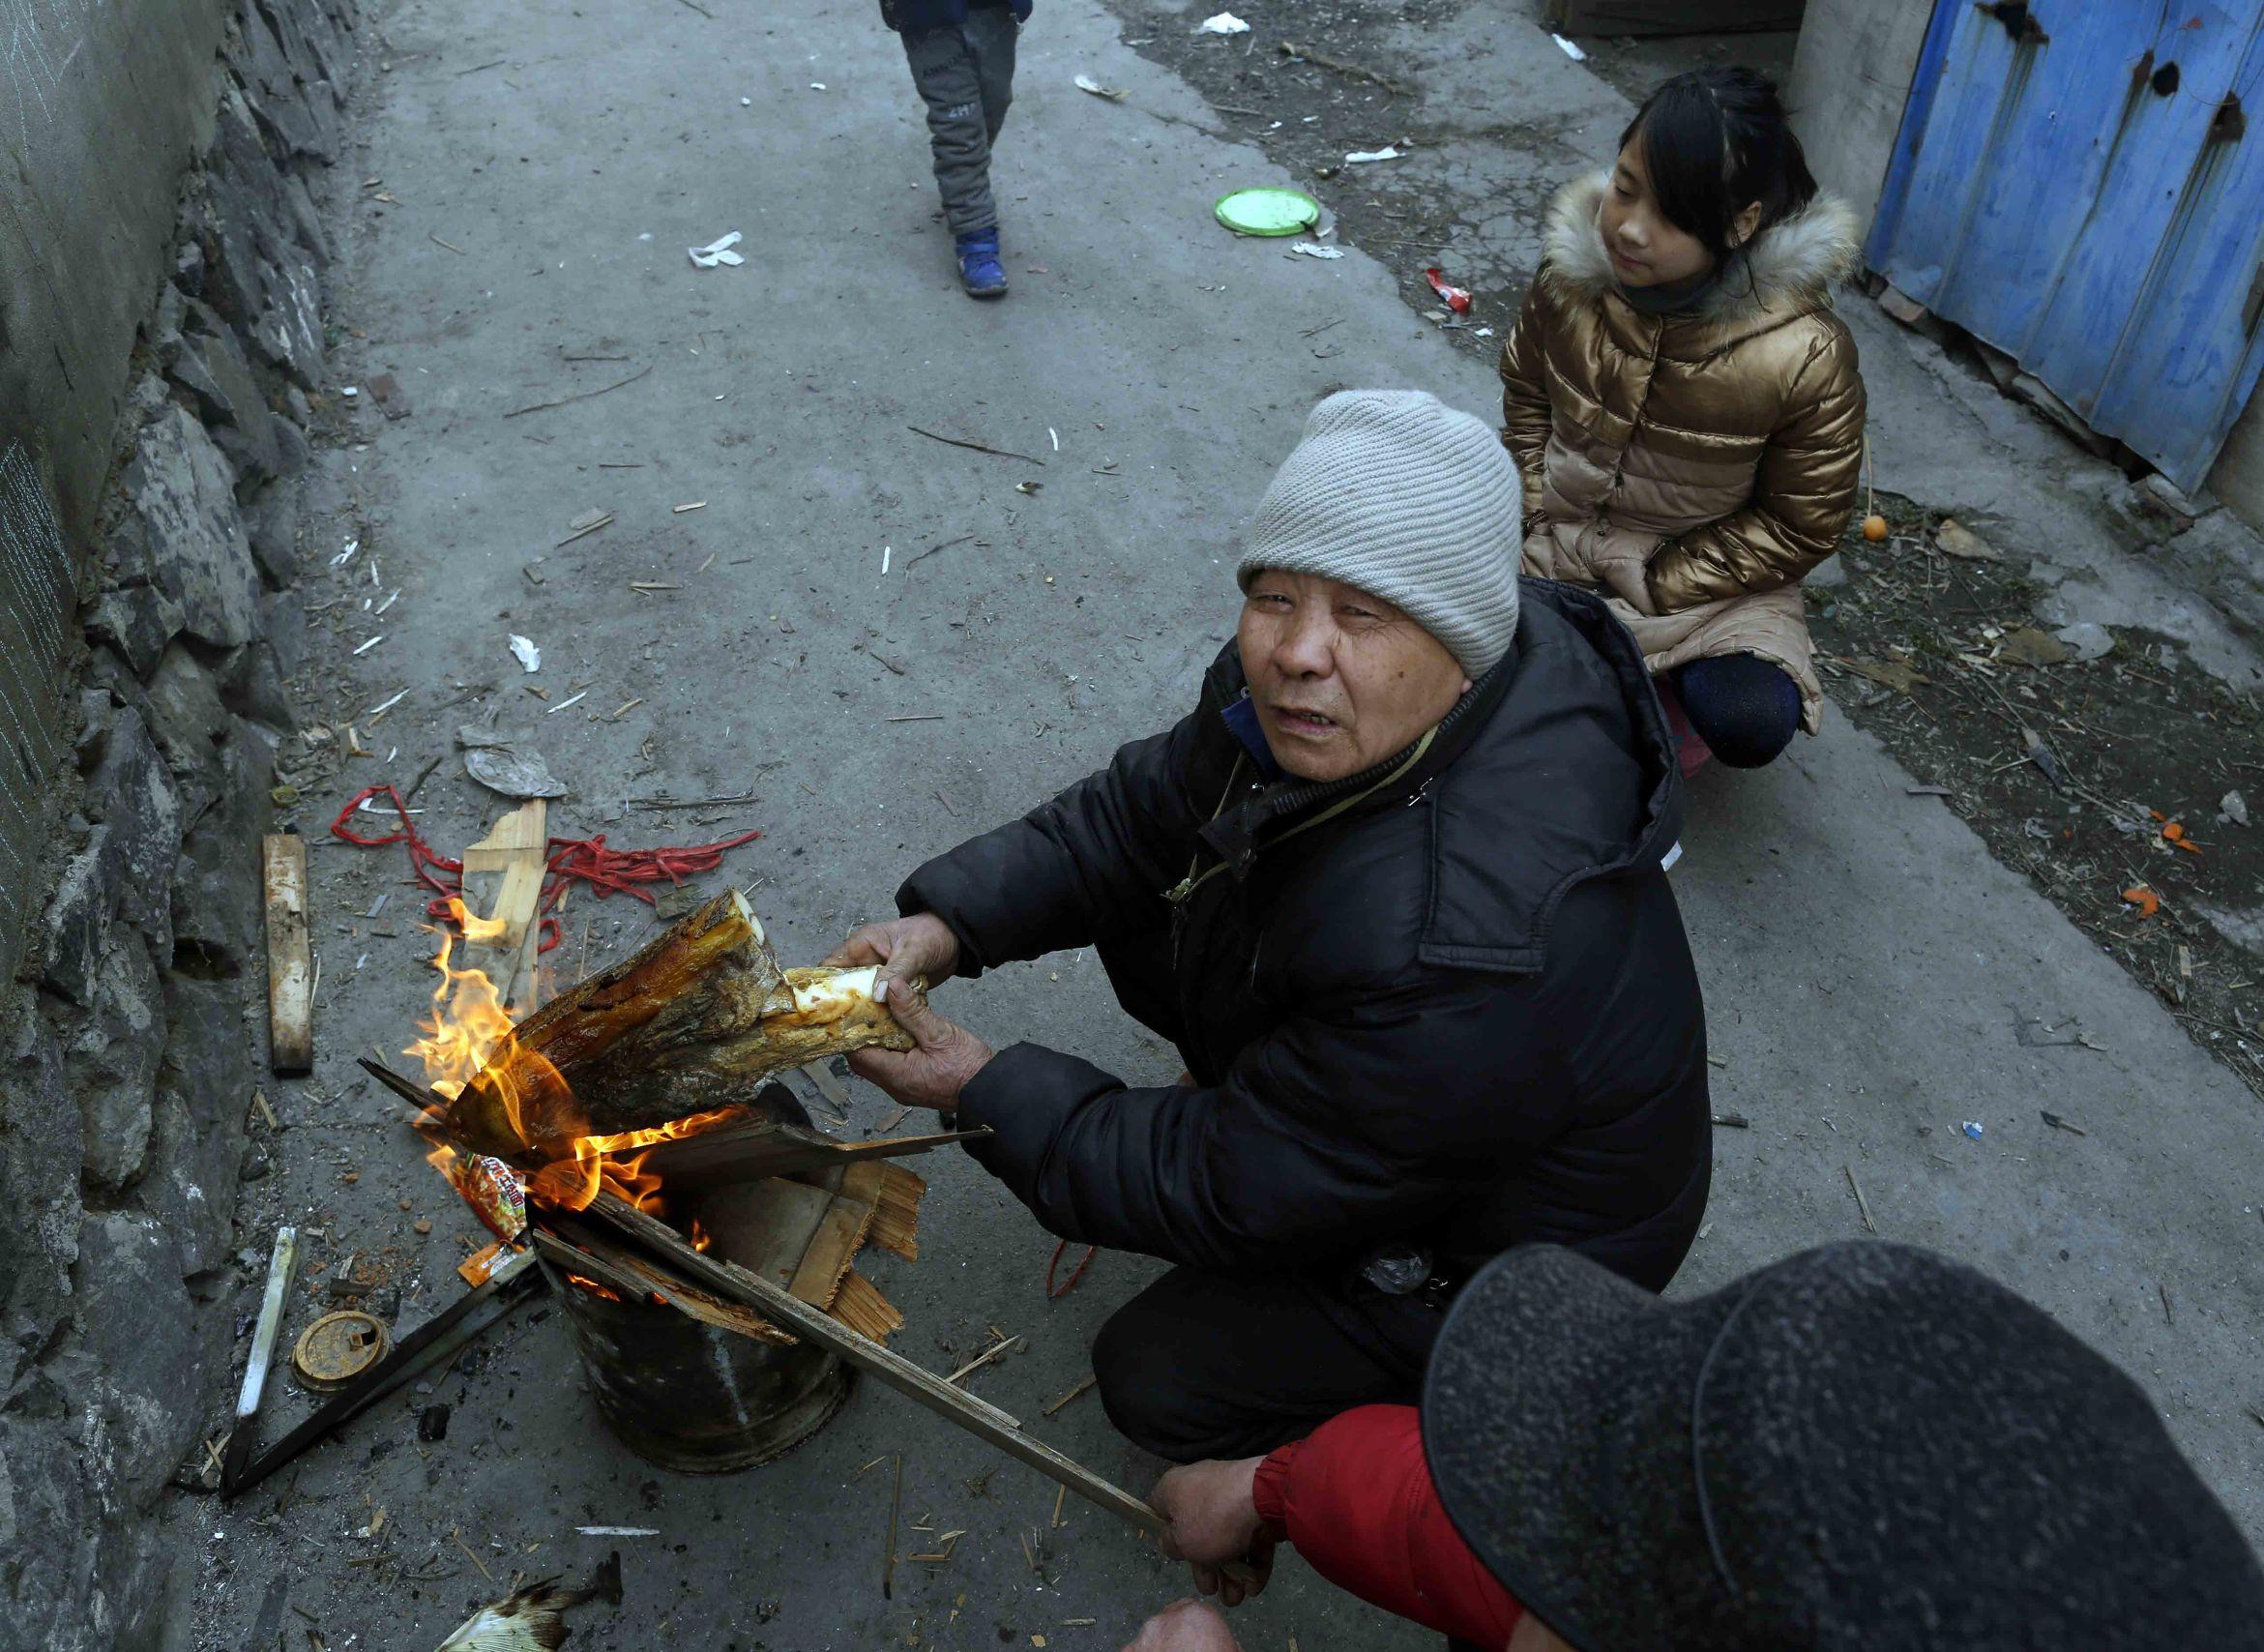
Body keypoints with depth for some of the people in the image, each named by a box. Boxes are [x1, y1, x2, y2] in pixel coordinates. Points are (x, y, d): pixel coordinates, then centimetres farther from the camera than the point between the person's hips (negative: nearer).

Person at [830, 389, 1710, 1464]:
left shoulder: (1467, 953, -44)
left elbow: (1240, 1193, -30)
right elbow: (1146, 810, -4)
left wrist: (984, 1093, -22)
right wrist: (949, 922, -16)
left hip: (1522, 1246, -7)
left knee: (1157, 1383, -6)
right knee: (1139, 910, 0)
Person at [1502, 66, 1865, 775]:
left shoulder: (1806, 355, -26)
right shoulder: (1574, 268, -16)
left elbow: (1799, 528, -15)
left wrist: (1650, 593, -18)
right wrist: (1536, 522, -5)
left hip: (1706, 565, -3)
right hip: (1563, 527, 3)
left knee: (1750, 725, -26)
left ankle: (1664, 677, 10)